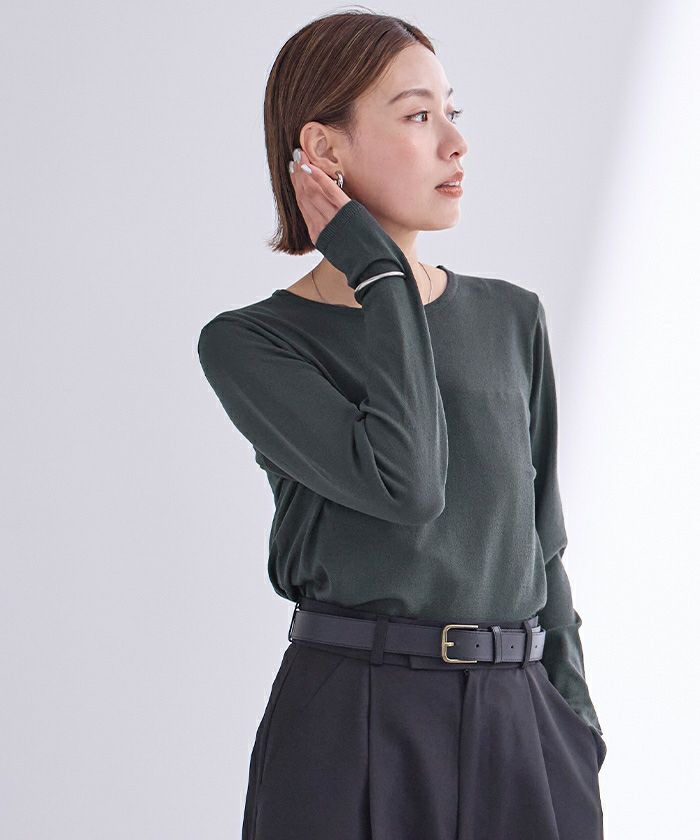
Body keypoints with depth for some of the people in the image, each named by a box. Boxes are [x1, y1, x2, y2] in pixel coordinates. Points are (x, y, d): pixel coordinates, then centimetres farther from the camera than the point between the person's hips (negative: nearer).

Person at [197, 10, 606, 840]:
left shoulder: (511, 320, 9)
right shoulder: (250, 345, -4)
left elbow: (538, 542, 14)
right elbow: (406, 484, -18)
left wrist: (575, 739, 9)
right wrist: (379, 275, -10)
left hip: (521, 738, 4)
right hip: (350, 734, -4)